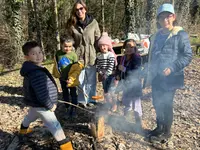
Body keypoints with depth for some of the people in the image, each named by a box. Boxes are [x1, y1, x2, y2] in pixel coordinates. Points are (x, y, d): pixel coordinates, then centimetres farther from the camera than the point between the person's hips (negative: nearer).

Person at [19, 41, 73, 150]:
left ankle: (23, 130, 66)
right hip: (41, 105, -11)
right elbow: (42, 94, -36)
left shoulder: (32, 69, 1)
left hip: (35, 103, 11)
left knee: (30, 116, 37)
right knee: (54, 126, -7)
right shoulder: (37, 73, -33)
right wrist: (50, 105, -20)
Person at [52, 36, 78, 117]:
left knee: (73, 94, 9)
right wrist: (57, 74, 4)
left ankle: (73, 109, 23)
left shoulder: (73, 54, -16)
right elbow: (56, 65, 6)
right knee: (65, 94, 16)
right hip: (62, 78, 3)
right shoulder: (58, 54, -8)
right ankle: (68, 108, 33)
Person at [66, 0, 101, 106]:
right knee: (80, 80, 9)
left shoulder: (93, 22, -2)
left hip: (91, 56, 1)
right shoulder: (71, 24, -2)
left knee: (91, 80, 12)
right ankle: (82, 101, 25)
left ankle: (90, 100, 29)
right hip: (78, 56, 0)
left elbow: (98, 39, 3)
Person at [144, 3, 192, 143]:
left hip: (170, 77, -6)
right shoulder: (157, 36, 12)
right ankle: (160, 127, 32)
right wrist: (150, 75, 16)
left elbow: (188, 56, -11)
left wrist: (172, 68, -22)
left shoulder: (181, 34, -7)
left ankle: (166, 132, 21)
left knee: (166, 105, 3)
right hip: (156, 76, 6)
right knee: (157, 103, 13)